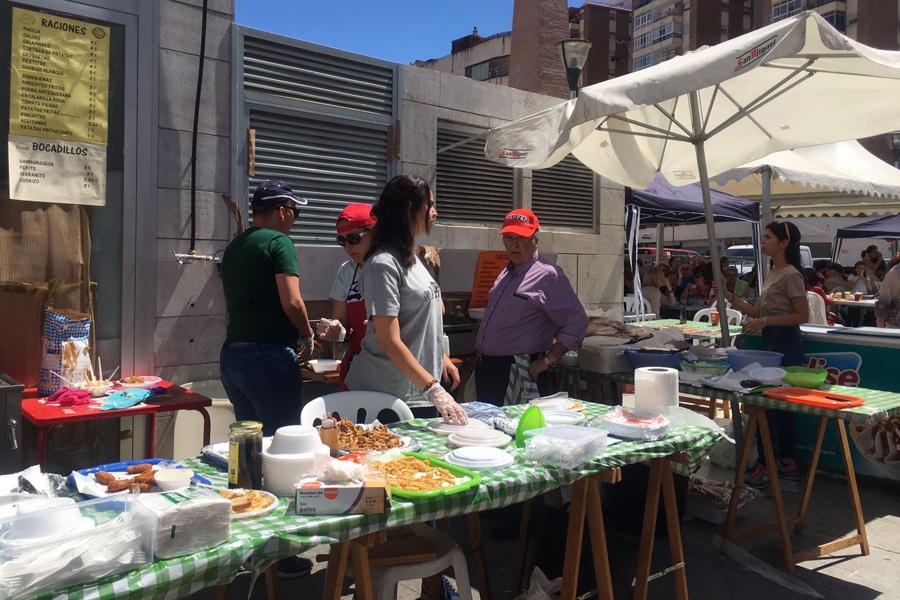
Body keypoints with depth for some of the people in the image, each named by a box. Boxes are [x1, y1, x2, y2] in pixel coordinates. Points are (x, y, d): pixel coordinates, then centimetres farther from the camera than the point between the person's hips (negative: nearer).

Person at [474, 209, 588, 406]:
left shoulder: (548, 275, -11)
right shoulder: (505, 274, 16)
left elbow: (577, 322, -16)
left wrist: (548, 360, -16)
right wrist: (482, 363, 17)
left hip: (520, 374, -8)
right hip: (487, 368, 8)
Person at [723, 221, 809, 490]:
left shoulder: (791, 275, -13)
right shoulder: (772, 274, 15)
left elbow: (802, 315, -16)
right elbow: (757, 310, 15)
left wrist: (765, 322, -21)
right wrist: (729, 297, 5)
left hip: (785, 344, -10)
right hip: (771, 342, 10)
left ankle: (764, 466, 0)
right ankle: (787, 463, 23)